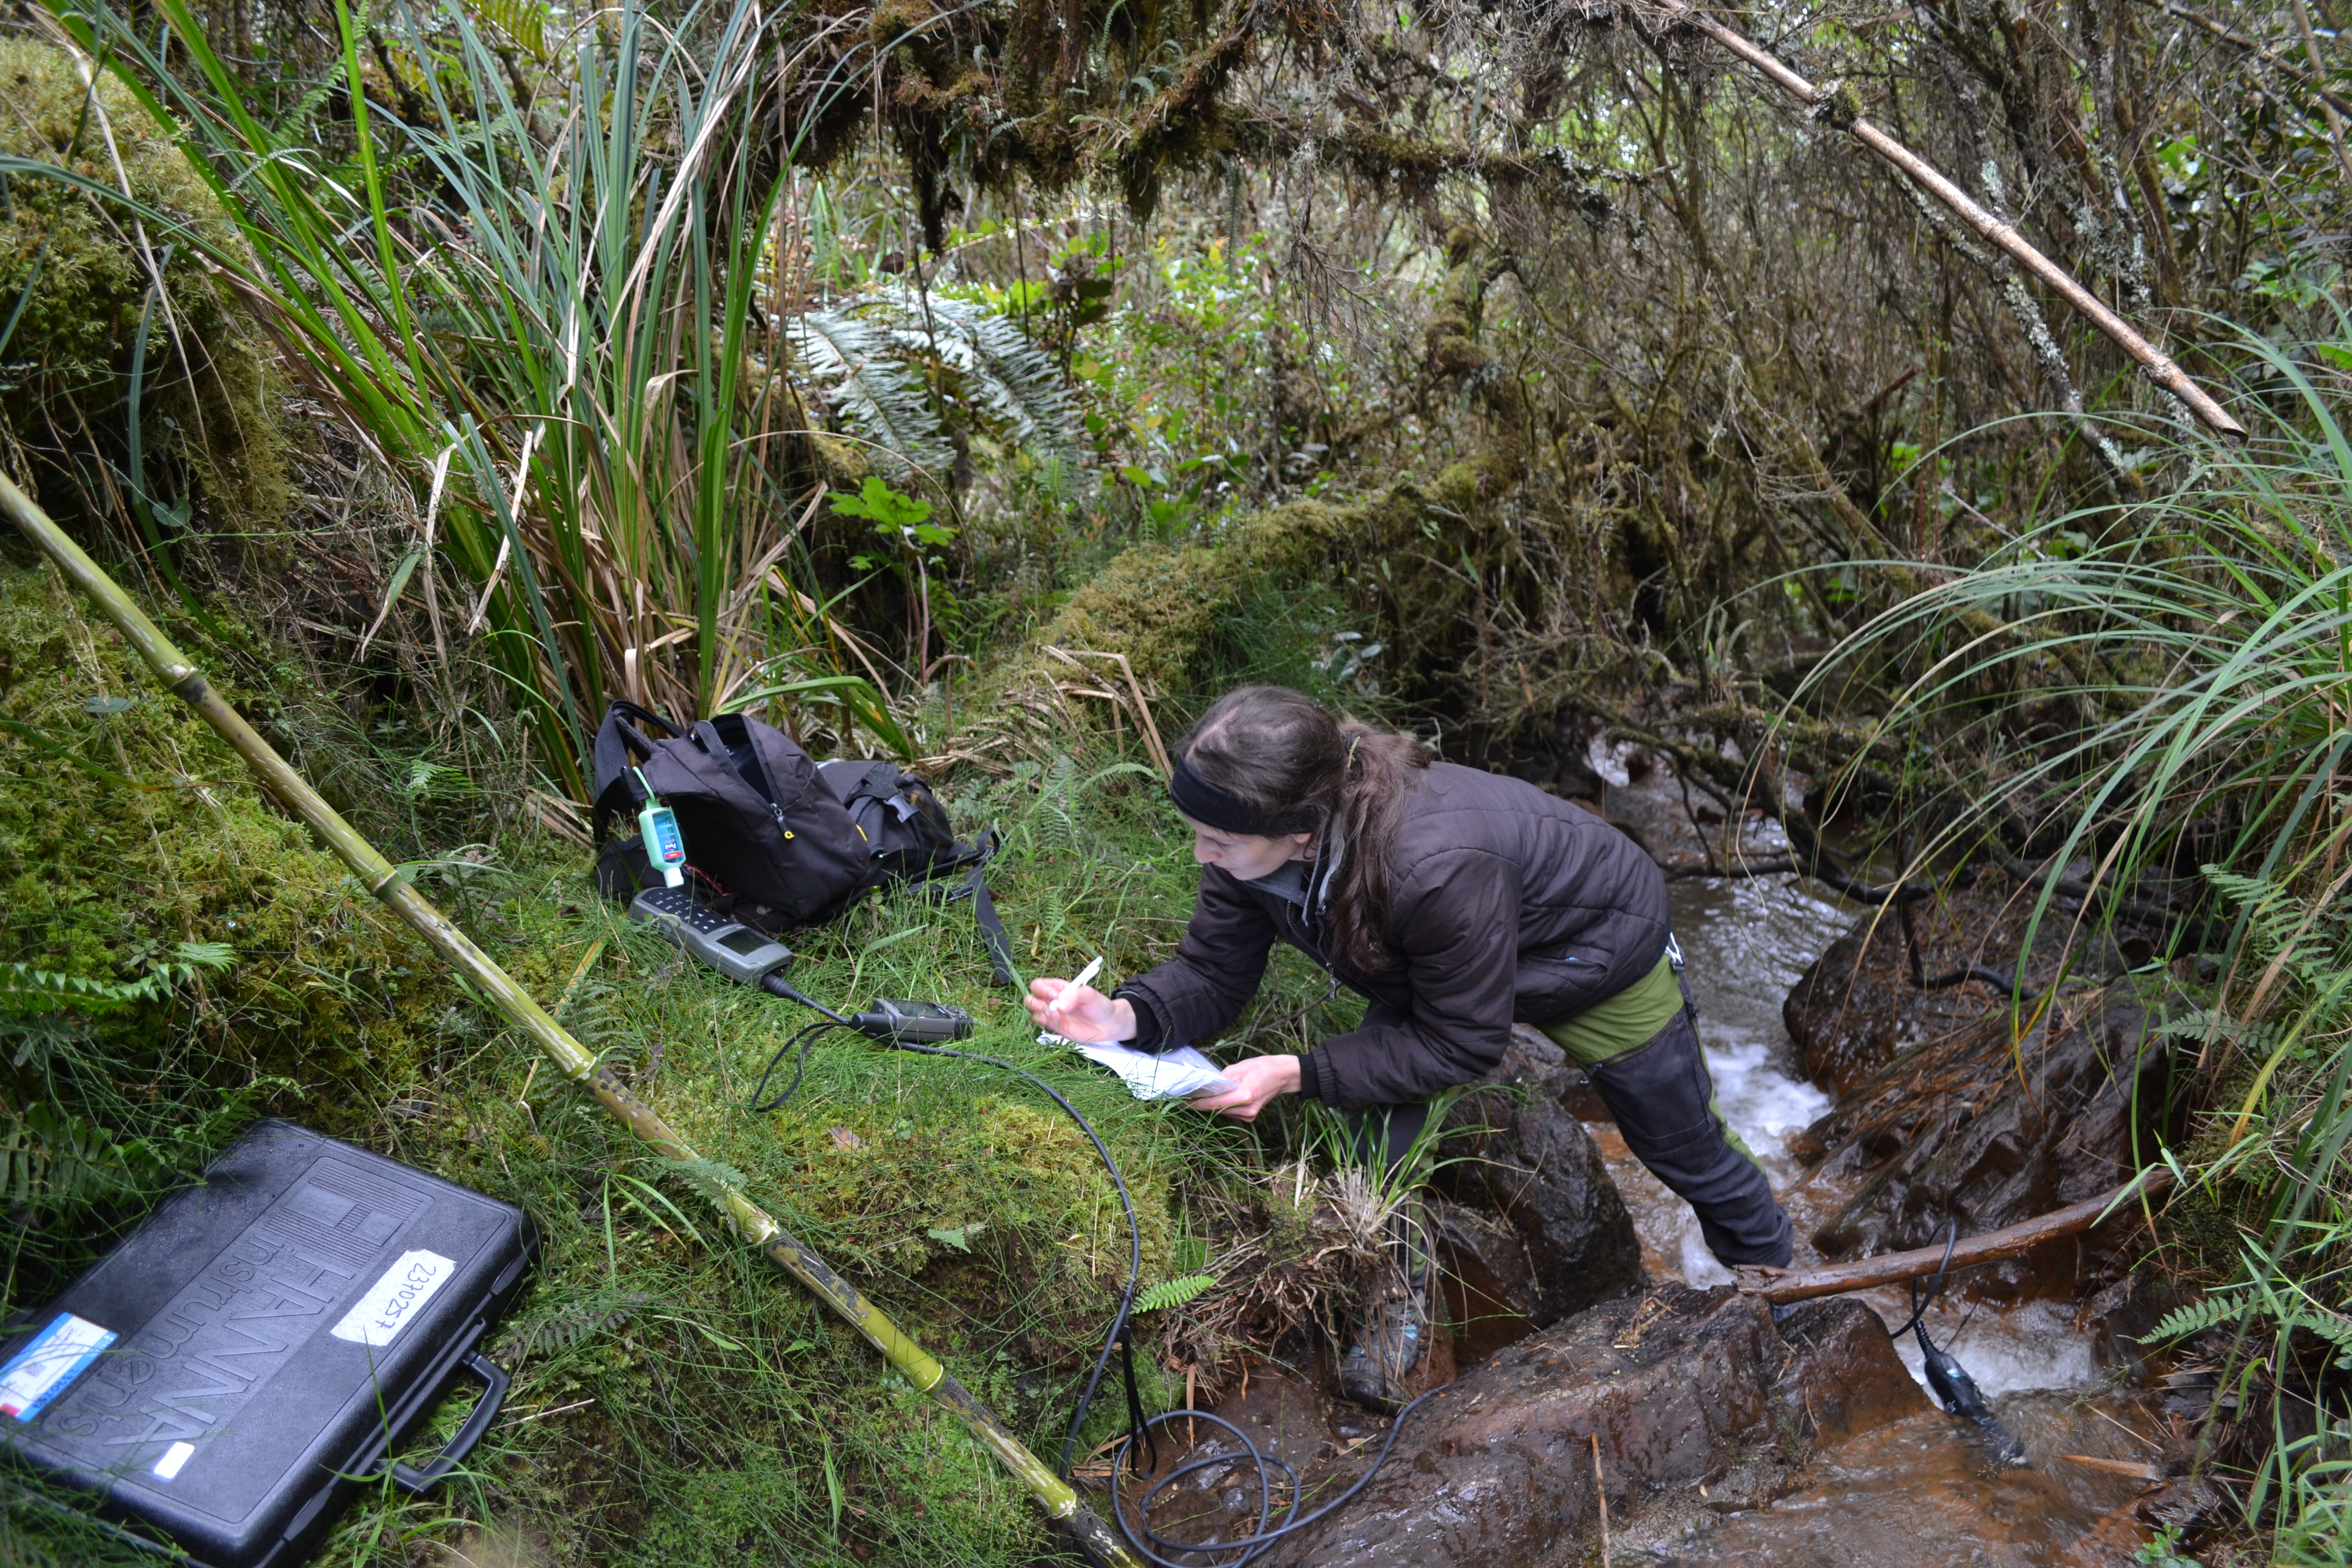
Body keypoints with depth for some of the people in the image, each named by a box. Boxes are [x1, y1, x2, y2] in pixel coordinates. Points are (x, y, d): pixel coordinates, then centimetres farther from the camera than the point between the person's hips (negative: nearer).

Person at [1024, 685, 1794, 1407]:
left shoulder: (1437, 868, -48)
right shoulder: (1252, 844, -28)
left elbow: (1462, 1043, -33)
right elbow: (1212, 973, -17)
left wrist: (1297, 1073, -36)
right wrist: (1127, 1015, -37)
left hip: (1602, 952, -5)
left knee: (1684, 1149, 16)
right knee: (1375, 1101, -15)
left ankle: (1773, 1274, 47)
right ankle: (1400, 1292, 10)